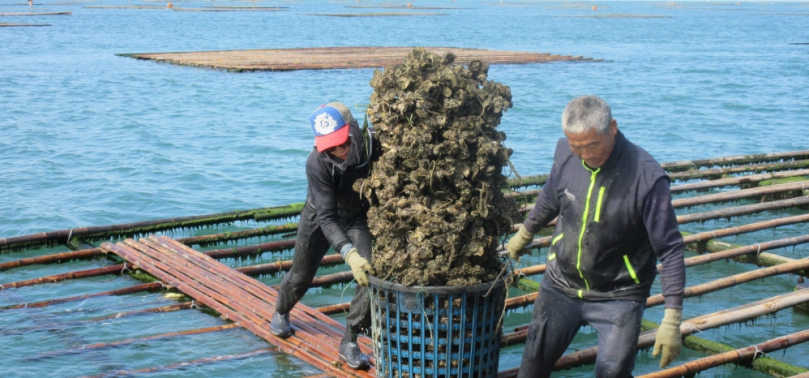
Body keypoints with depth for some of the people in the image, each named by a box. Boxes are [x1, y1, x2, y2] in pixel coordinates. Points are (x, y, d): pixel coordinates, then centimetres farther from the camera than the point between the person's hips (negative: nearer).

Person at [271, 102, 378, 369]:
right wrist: (349, 254, -49)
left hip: (358, 216, 1)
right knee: (301, 275, 16)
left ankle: (349, 342, 1)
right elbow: (327, 217, -36)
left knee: (371, 275, -17)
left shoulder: (374, 147, -32)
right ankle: (281, 313, 51)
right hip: (321, 217, -1)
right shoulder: (316, 164, -35)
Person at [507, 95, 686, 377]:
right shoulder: (565, 154, -10)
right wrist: (524, 234, 27)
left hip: (618, 297, -4)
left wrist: (672, 319, -22)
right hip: (561, 286, 4)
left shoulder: (647, 178, -24)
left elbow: (670, 250, -19)